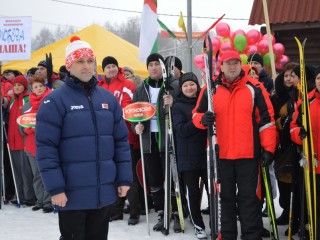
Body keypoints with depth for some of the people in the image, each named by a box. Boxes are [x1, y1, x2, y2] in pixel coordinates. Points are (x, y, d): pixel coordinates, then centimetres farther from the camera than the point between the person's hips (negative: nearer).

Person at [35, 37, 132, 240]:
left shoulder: (108, 98, 8)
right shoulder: (55, 101, -7)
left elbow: (121, 141, 11)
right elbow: (45, 148, -11)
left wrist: (124, 178, 6)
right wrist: (55, 187, -16)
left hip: (105, 191, 5)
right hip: (71, 193, -5)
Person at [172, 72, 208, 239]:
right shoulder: (178, 106, 1)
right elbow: (181, 130, -12)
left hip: (207, 153, 2)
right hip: (188, 157, -2)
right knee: (193, 192, 4)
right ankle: (198, 225, 18)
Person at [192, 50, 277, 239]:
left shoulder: (254, 88, 1)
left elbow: (267, 119, 1)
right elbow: (197, 114, 12)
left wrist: (268, 148, -5)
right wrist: (203, 119, -12)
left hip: (248, 154, -2)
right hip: (220, 154, 2)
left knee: (249, 197, 2)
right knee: (225, 197, 11)